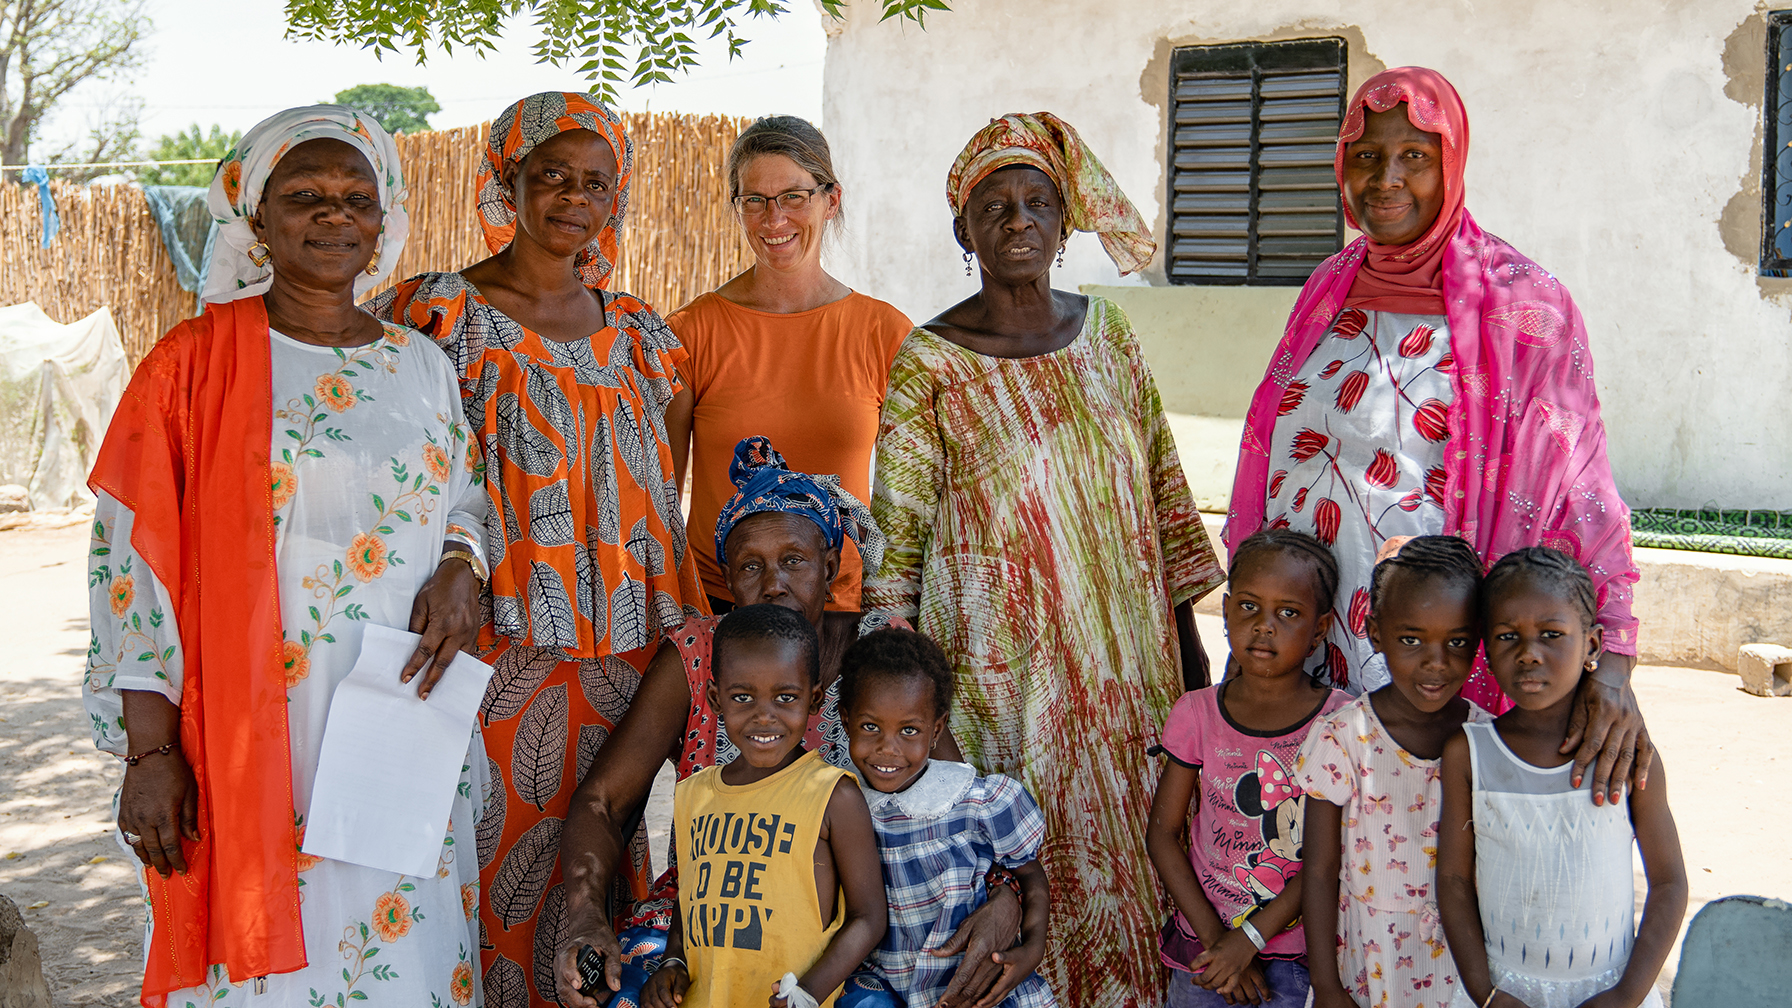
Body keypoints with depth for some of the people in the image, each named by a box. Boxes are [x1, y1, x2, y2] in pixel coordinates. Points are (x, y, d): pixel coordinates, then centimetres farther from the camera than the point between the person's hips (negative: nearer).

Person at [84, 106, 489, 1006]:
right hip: (255, 746, -4)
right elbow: (132, 558, -5)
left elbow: (467, 499, 20)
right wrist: (151, 750, -10)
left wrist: (460, 568, -4)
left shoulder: (422, 365, 10)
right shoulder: (195, 363, -4)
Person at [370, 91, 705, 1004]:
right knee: (497, 875, -2)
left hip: (617, 660, 4)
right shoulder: (445, 314, -1)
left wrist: (685, 648, 15)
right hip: (499, 656, -4)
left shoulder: (635, 332, 13)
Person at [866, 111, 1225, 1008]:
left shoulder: (1107, 331, 6)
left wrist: (1189, 644, 11)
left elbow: (1162, 491, 11)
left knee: (1136, 861, 11)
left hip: (1129, 666, 4)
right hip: (1003, 674, -4)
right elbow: (896, 540, -5)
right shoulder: (929, 363, -7)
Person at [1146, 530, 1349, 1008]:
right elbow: (1163, 832, -3)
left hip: (1298, 953, -2)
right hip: (1203, 943, 2)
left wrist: (1250, 937, -15)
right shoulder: (1196, 714, -6)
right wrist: (1213, 937, -11)